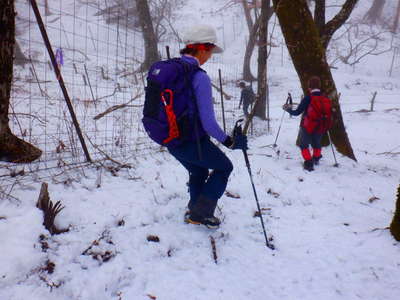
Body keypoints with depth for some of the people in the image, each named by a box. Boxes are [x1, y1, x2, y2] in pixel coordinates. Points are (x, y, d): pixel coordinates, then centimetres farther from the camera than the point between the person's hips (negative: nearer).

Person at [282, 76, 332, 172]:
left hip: (307, 128, -4)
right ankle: (316, 159, 48)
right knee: (316, 144, 27)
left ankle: (308, 163, 5)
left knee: (304, 145, 15)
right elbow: (327, 115, 4)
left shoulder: (308, 98, -18)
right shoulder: (326, 99, -5)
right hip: (320, 129, 4)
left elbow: (297, 112, -13)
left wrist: (288, 109, 4)